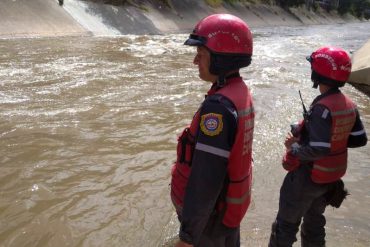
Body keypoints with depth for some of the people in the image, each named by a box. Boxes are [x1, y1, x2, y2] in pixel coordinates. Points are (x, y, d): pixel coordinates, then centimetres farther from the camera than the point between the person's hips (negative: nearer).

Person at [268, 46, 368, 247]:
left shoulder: (322, 108, -27)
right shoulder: (349, 105, -2)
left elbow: (318, 150, -31)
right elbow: (360, 139, 6)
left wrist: (293, 148, -16)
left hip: (309, 176, -8)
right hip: (332, 176, 8)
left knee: (287, 223, 9)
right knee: (315, 219, 26)